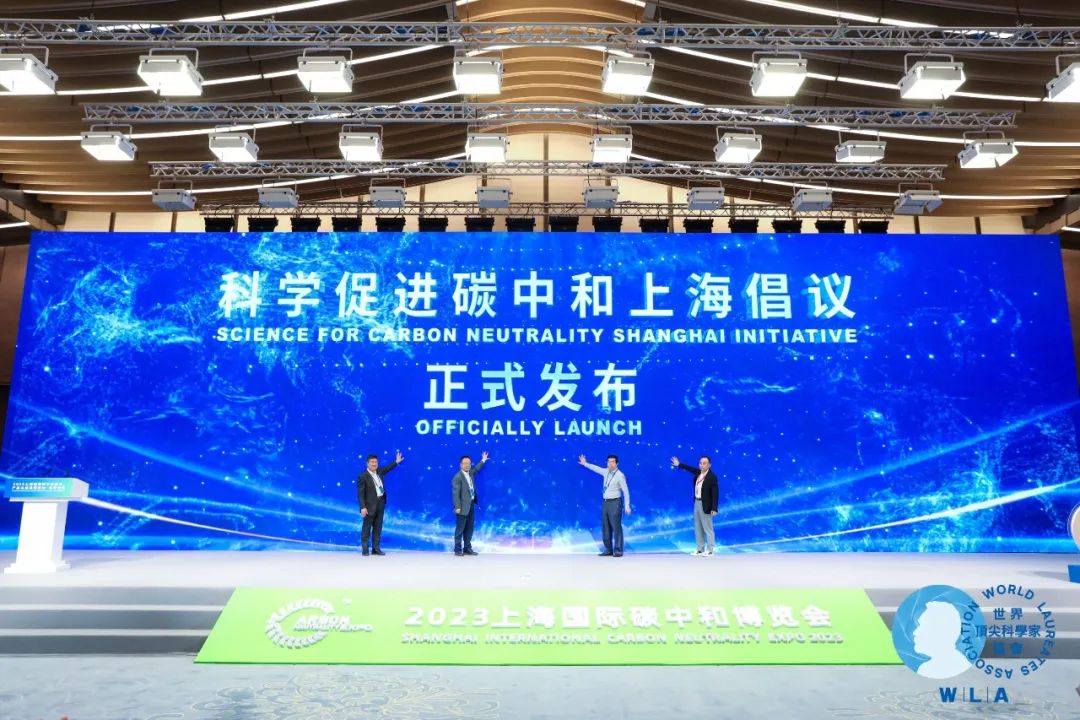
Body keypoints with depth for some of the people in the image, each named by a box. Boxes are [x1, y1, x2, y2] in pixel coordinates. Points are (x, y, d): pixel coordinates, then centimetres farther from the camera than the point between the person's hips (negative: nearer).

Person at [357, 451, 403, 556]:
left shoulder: (379, 472, 8)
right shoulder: (363, 477, -13)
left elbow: (386, 469, 31)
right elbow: (360, 494, -15)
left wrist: (396, 462, 35)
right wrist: (363, 507, -21)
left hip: (380, 503, 7)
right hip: (370, 505, -7)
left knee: (378, 528, 10)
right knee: (367, 528, 2)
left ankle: (376, 548, 16)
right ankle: (364, 549, 10)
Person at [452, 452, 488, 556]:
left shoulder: (470, 473, 10)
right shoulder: (458, 477, -13)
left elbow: (476, 469, 34)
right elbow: (456, 493, -17)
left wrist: (483, 461, 42)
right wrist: (457, 507, -21)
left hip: (471, 505, 8)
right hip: (463, 506, -8)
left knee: (469, 528, 11)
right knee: (460, 528, -1)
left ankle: (467, 548, 18)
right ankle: (458, 550, 6)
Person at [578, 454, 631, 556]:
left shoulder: (620, 476, -13)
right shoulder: (606, 472, 7)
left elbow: (626, 491, -14)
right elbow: (596, 468, 27)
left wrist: (627, 506, -19)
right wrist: (585, 464, 33)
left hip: (615, 503, -7)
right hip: (605, 502, 8)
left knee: (616, 527, -7)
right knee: (605, 527, 9)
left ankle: (618, 551, -2)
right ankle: (608, 550, 15)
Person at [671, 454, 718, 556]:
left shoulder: (712, 477, -19)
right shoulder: (699, 472, 2)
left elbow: (715, 493, -20)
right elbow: (691, 468, 24)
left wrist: (714, 508, -24)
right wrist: (679, 465, 33)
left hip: (705, 505, -8)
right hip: (697, 503, 8)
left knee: (707, 528, 0)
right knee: (698, 528, 13)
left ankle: (710, 550, 9)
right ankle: (700, 549, 21)